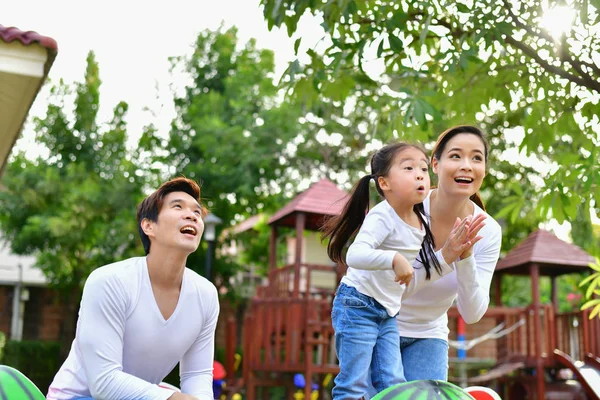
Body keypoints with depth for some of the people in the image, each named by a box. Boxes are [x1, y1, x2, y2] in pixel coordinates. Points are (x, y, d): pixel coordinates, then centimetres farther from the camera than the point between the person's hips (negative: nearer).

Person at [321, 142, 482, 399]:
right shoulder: (382, 217, -19)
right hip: (358, 305, -8)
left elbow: (417, 277, 10)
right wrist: (394, 259, -46)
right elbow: (354, 255, -35)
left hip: (388, 314, 8)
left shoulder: (421, 223, 6)